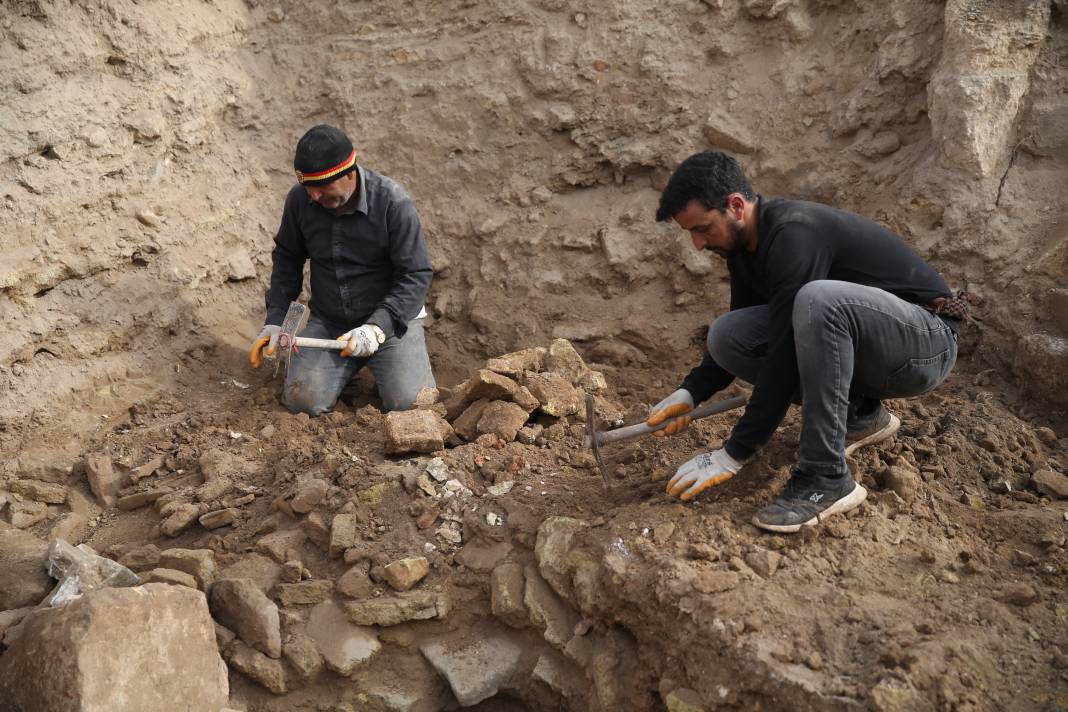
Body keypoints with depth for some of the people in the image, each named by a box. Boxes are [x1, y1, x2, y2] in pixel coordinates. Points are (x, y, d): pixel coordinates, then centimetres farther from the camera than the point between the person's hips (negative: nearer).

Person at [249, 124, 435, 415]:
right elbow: (287, 258, 10)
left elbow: (416, 276, -17)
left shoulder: (393, 203, -20)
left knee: (409, 403, -20)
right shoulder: (300, 199, -7)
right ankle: (347, 366, 17)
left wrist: (377, 328, -28)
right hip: (327, 321, 3)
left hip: (391, 318, -3)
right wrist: (275, 320, 2)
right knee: (302, 400, -16)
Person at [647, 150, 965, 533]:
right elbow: (739, 339, 15)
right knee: (725, 336, -7)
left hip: (926, 342, -8)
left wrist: (732, 456, -24)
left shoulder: (793, 236, -27)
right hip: (867, 351, 8)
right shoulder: (745, 244, 1)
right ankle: (859, 413, 8)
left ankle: (826, 477, -26)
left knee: (817, 300, -38)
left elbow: (786, 354, -29)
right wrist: (691, 393, 2)